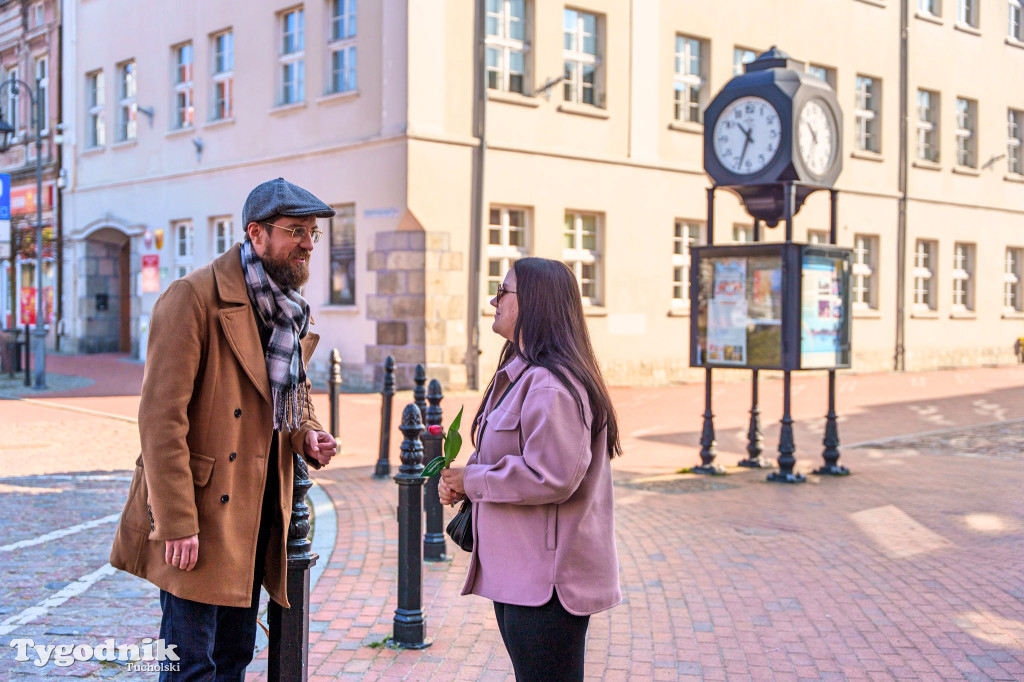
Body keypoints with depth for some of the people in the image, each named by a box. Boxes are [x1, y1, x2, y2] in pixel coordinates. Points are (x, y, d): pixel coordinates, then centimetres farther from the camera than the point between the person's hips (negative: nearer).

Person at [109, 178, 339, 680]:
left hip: (257, 511, 8)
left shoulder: (291, 310, 12)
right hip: (200, 514, -8)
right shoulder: (194, 298, -15)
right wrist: (177, 523, -22)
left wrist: (307, 434, 2)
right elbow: (161, 417, -19)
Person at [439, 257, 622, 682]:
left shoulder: (551, 384, -21)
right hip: (515, 574, 11)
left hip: (546, 581, -11)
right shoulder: (520, 374, 16)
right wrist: (457, 483, 5)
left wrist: (471, 479, -15)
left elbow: (551, 476, -28)